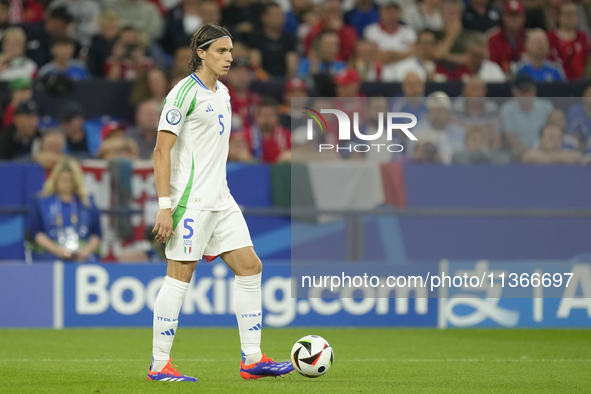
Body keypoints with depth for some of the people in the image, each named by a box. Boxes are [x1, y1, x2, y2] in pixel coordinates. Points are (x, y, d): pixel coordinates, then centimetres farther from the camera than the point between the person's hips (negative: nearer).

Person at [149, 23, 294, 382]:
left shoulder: (223, 92, 15)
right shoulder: (185, 93, -11)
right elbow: (162, 151, -15)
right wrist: (165, 206, -20)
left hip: (220, 200, 9)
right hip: (191, 200, -9)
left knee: (250, 267, 4)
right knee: (180, 275, -7)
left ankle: (252, 359, 7)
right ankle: (159, 365, -2)